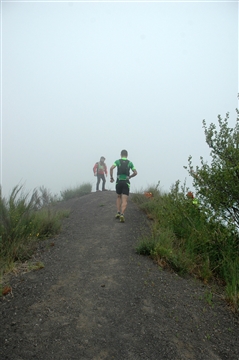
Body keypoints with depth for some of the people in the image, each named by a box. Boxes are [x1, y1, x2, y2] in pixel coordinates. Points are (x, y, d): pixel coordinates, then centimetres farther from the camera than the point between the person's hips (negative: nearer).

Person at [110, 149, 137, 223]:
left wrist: (111, 177, 2)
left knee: (119, 197, 23)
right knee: (124, 201, -3)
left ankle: (118, 213, 10)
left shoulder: (117, 161, 7)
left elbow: (111, 168, -10)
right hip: (126, 182, -1)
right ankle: (122, 215, -25)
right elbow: (135, 173, 8)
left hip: (119, 182, 1)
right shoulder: (130, 163, 10)